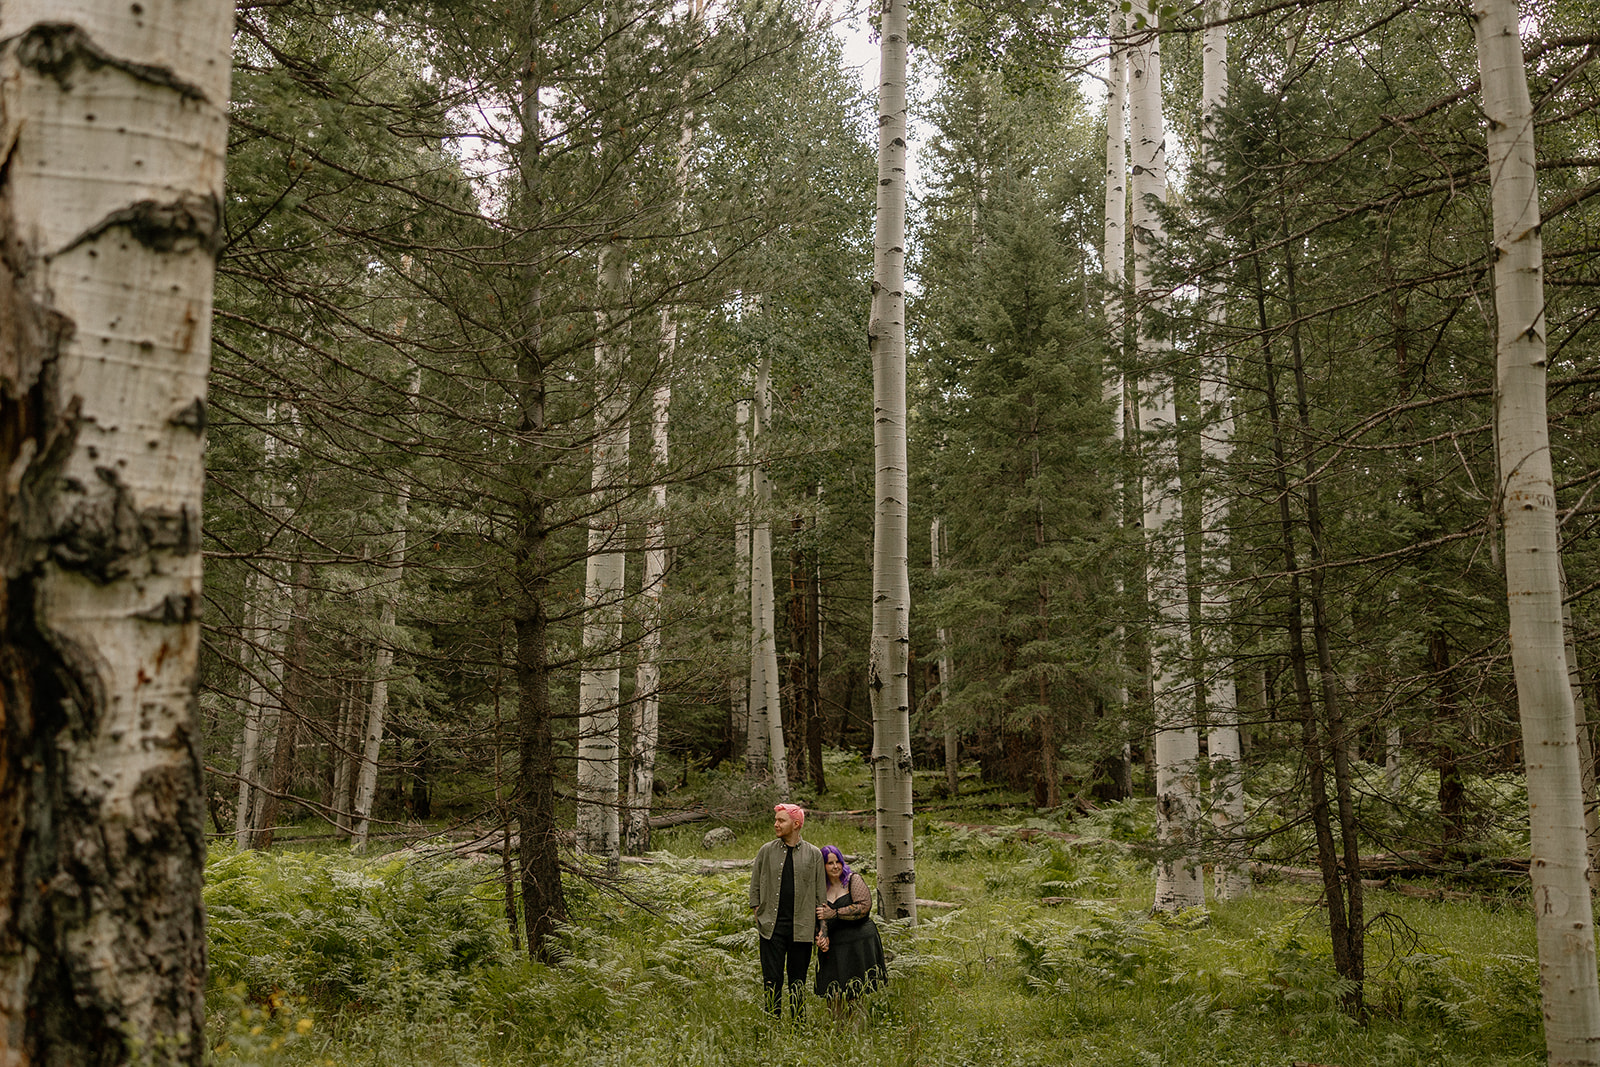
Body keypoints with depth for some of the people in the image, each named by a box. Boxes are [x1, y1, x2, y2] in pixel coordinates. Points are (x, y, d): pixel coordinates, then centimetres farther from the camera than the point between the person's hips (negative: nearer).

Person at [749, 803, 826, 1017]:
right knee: (772, 980, -2)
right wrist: (757, 913, 3)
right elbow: (755, 885, 13)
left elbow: (820, 893, 6)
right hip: (772, 927, 0)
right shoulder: (767, 851, 5)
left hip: (801, 927, 0)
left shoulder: (813, 854, 3)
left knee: (798, 981, 7)